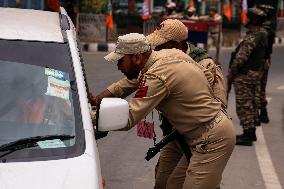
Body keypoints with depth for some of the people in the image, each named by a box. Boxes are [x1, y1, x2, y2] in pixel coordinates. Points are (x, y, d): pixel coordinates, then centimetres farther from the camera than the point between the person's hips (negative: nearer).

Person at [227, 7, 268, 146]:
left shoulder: (251, 38, -21)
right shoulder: (263, 36, 9)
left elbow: (240, 58, -22)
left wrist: (230, 75, -14)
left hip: (244, 77, -10)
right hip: (256, 75, 10)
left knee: (244, 106, -4)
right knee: (253, 104, 15)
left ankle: (247, 136, -2)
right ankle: (251, 133, 24)